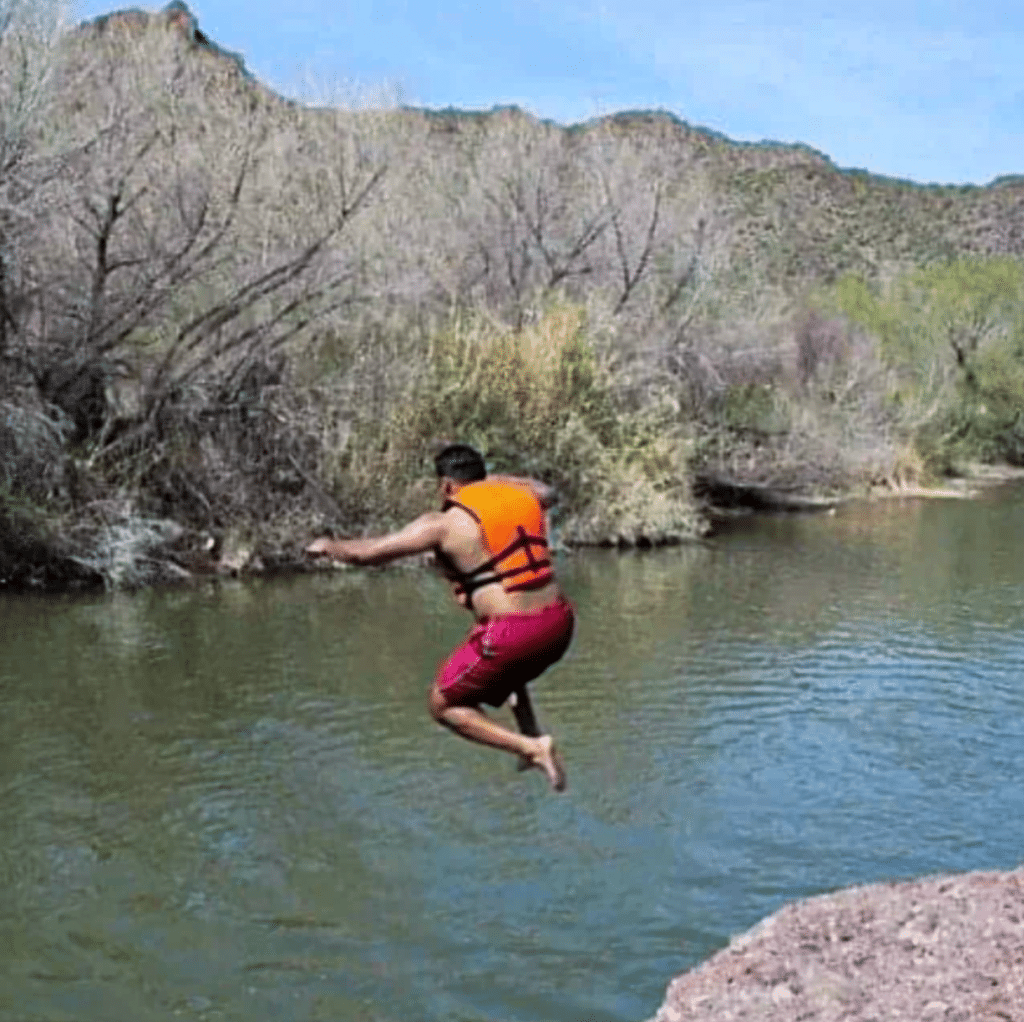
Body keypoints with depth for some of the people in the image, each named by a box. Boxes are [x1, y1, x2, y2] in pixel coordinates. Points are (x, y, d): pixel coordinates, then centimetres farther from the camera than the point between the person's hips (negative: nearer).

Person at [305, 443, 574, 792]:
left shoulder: (445, 523, -4)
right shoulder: (522, 496, 11)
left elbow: (364, 552, 2)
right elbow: (547, 493, 38)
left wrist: (329, 546, 22)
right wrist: (501, 479, 52)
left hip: (510, 634, -7)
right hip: (558, 624, 7)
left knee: (443, 705, 14)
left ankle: (531, 747, -2)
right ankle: (531, 733, 20)